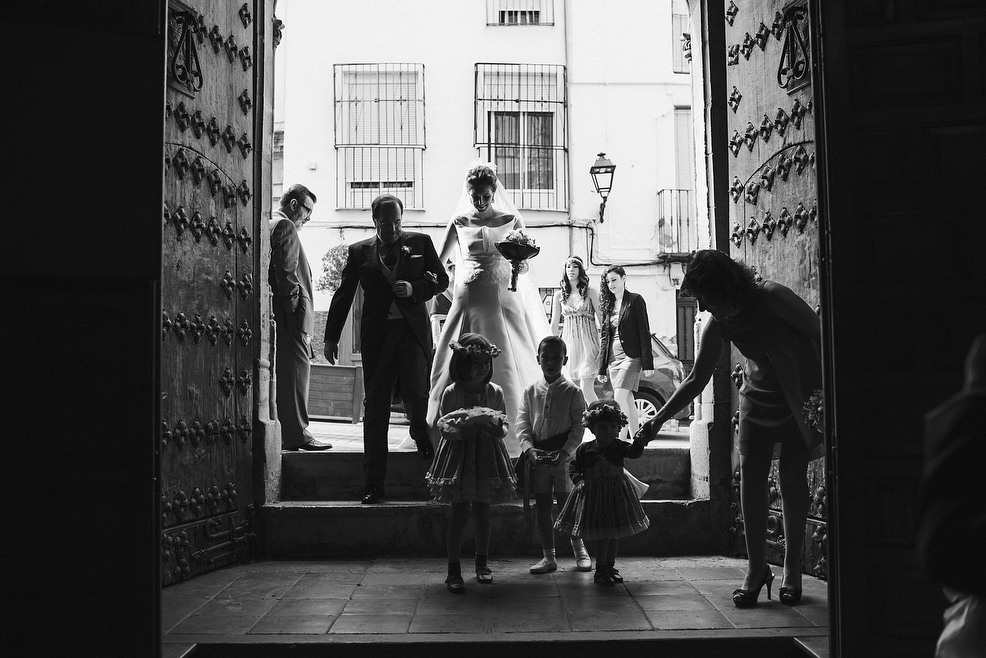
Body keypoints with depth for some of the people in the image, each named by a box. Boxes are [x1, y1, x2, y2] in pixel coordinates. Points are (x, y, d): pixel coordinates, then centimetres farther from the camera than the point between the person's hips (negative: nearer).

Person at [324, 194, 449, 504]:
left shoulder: (420, 242, 11)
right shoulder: (359, 251, 12)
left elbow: (441, 278, 10)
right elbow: (343, 295, 13)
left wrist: (414, 288, -9)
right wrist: (331, 337, 10)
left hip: (413, 330, -1)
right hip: (376, 335, 1)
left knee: (416, 395, -14)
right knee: (375, 408, 0)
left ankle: (422, 434, 25)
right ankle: (373, 484, 4)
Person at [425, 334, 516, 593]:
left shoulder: (495, 392, 1)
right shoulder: (451, 392, -7)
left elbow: (503, 427, 7)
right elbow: (446, 429, -6)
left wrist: (496, 427, -15)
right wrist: (465, 426, -24)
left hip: (487, 454, 3)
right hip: (459, 454, -3)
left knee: (482, 509, 9)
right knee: (459, 511, -3)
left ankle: (482, 563, 26)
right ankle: (454, 569, 4)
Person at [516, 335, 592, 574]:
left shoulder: (572, 391, -2)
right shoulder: (531, 391, 6)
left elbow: (579, 426, -6)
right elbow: (522, 423, 2)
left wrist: (565, 451, -17)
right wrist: (529, 448, -14)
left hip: (564, 458, -3)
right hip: (537, 456, 3)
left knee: (566, 505, 1)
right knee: (542, 507, 7)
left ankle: (579, 550, 22)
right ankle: (548, 557, 16)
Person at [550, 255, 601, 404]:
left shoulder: (590, 292, 1)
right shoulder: (559, 295, 10)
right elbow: (554, 325, 14)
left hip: (588, 342, -4)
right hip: (569, 342, 4)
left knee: (586, 388, -14)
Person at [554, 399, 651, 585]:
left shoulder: (619, 446, -5)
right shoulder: (585, 449, -5)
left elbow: (633, 452, -22)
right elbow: (573, 467, 4)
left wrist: (639, 442, -42)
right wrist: (578, 480, -13)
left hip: (616, 495, 2)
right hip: (593, 495, -2)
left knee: (615, 533, 11)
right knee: (600, 534, -2)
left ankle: (610, 565, 26)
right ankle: (600, 569, 9)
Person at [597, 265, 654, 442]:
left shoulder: (635, 300, -2)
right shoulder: (608, 305, 15)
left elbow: (644, 332, -6)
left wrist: (647, 363, -13)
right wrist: (601, 368, 14)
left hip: (631, 356, -6)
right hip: (613, 358, 6)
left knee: (619, 398, -18)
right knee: (628, 401, 7)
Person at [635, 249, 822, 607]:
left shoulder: (772, 297, -22)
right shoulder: (717, 324, -8)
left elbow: (819, 333, -13)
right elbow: (696, 379, 1)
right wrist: (659, 419, -2)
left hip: (802, 399, -4)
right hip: (758, 400, 4)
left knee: (793, 481, -4)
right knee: (751, 479, -4)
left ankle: (792, 571, 8)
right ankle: (756, 570, 5)